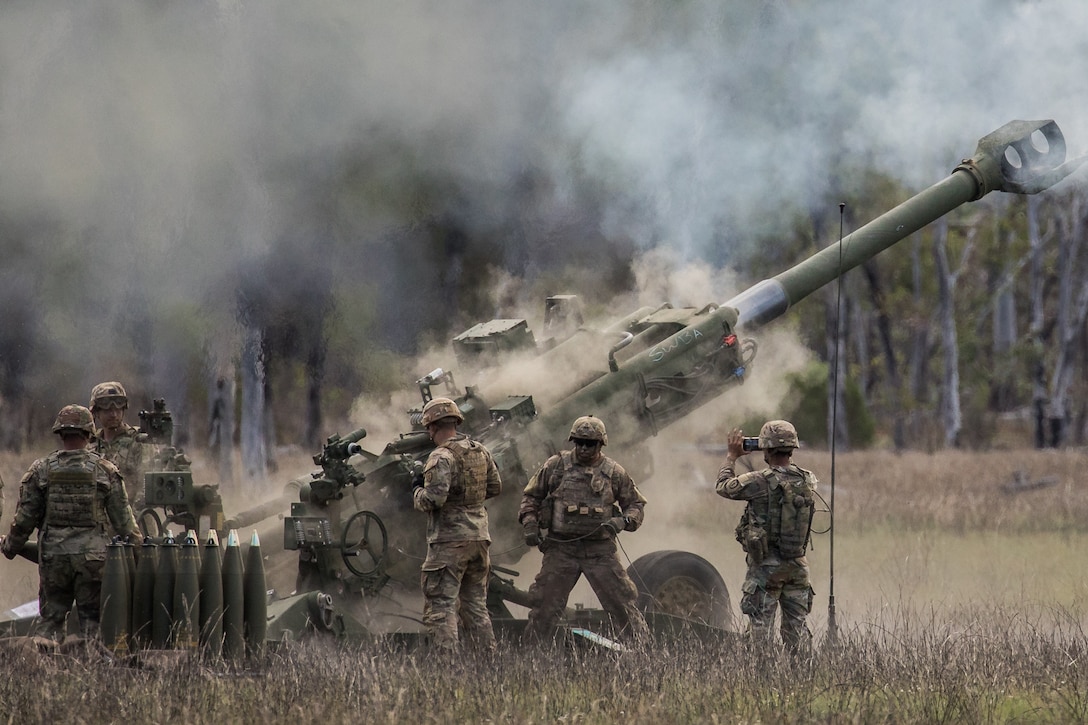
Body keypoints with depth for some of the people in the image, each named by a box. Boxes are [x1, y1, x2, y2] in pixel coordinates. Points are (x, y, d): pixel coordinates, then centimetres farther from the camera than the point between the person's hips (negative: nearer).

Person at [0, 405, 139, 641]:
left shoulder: (41, 470, -1)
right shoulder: (105, 470, -2)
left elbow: (25, 518, 2)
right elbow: (123, 520, 0)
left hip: (53, 557, 0)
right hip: (93, 557, 0)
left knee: (52, 618, 8)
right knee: (91, 617, 6)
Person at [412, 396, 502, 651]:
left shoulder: (442, 457, -14)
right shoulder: (480, 452, 9)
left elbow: (433, 499, -22)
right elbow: (495, 487, 19)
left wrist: (417, 491, -2)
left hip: (449, 540, -8)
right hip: (479, 536, 8)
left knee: (441, 606, -7)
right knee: (476, 605, 15)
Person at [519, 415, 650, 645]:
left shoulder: (614, 472, 4)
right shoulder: (556, 466, 3)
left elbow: (636, 504, 11)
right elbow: (531, 496, 12)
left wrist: (623, 521, -10)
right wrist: (530, 525, -2)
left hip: (600, 550, 0)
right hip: (561, 548, 0)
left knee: (622, 604, -3)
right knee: (544, 605, 2)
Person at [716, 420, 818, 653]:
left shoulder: (759, 482, -17)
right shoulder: (809, 481, -1)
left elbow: (723, 486, -1)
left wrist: (732, 456, 13)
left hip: (766, 566, -5)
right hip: (797, 564, 5)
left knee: (761, 627, 0)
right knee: (797, 629, 10)